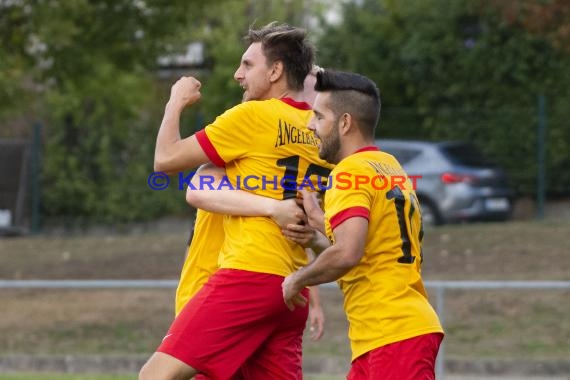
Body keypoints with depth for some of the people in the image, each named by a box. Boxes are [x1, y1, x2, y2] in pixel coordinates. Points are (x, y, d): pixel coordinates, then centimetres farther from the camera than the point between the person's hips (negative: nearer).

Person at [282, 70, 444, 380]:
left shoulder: (351, 171, -10)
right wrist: (319, 221, 25)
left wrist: (297, 280, -7)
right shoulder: (391, 168, 17)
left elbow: (346, 253, -23)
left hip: (393, 334, -10)